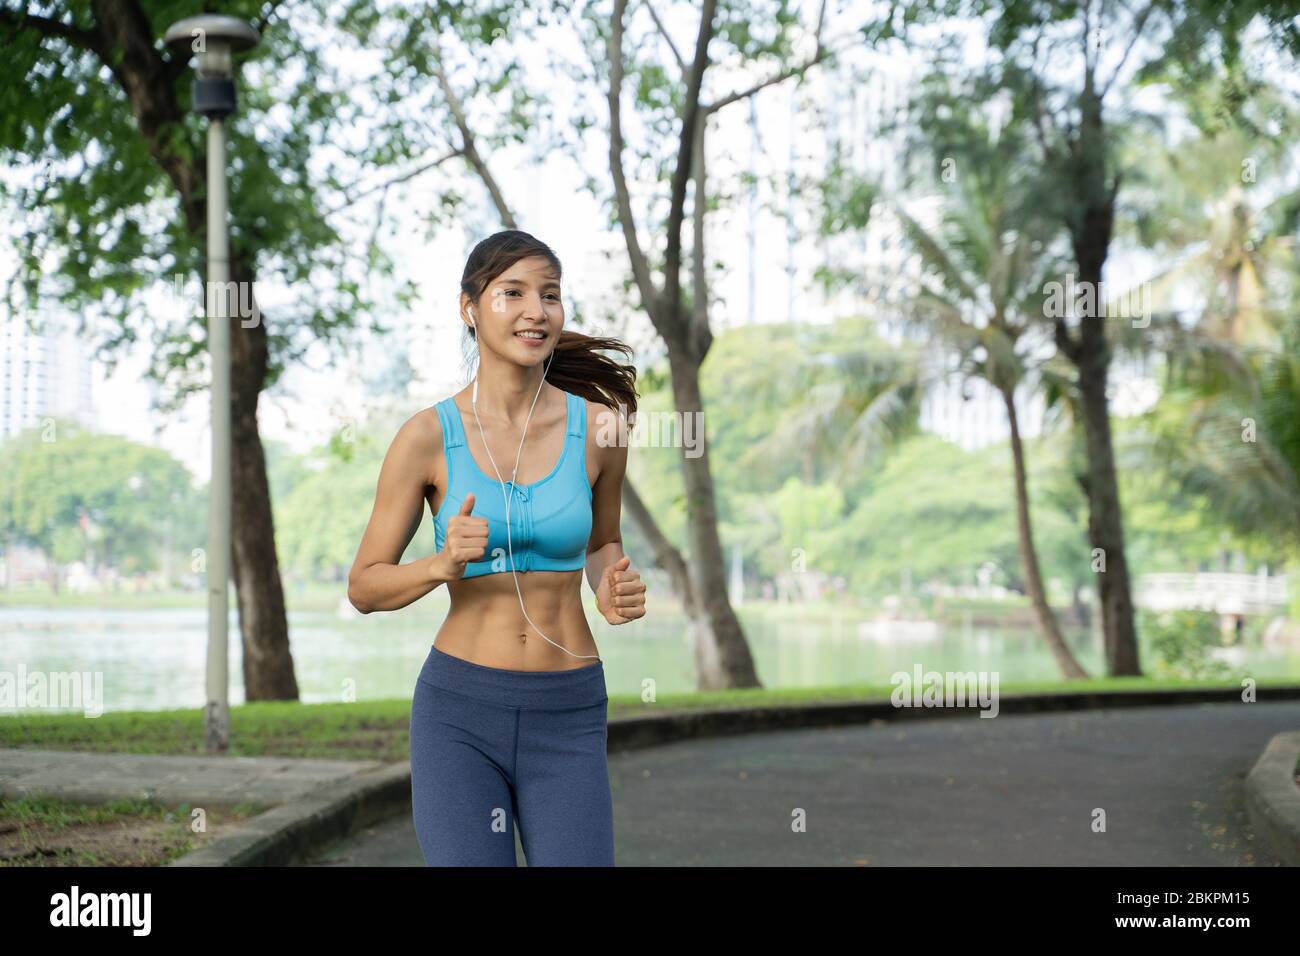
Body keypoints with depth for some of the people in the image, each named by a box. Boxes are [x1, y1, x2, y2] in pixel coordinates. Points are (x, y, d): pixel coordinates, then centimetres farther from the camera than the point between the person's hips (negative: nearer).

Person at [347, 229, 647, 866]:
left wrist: (615, 592, -6)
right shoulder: (426, 436, -5)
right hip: (460, 714, -1)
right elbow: (364, 587, 2)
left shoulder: (599, 427, -1)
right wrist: (445, 564, -19)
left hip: (565, 720, 1)